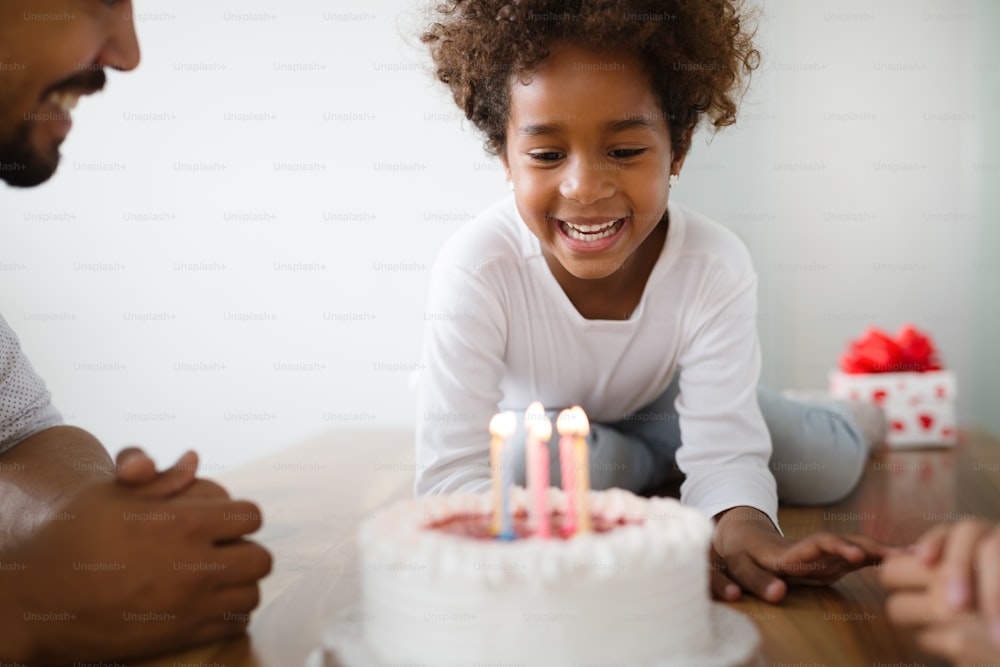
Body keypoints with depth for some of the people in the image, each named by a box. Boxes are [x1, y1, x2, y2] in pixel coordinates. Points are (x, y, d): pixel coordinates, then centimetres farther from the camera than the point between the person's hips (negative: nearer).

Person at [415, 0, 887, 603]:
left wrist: (741, 526, -58)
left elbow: (725, 454, -32)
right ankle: (664, 466, -1)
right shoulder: (476, 269, -38)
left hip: (656, 405, 1)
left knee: (833, 463, -14)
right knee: (527, 456, -35)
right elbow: (450, 477, -41)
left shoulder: (716, 267, -31)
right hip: (529, 418, 0)